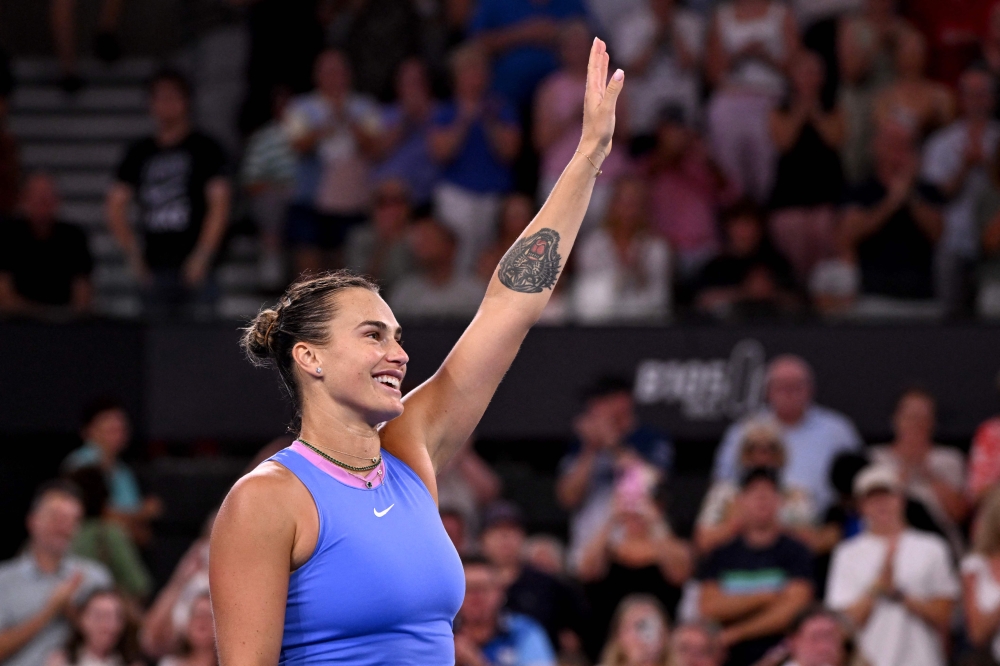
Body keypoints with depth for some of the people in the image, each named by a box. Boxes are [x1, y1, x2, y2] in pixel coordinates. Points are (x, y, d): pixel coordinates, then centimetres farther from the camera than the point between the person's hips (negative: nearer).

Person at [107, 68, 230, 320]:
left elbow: (219, 205, -3)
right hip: (154, 268, 4)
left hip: (192, 267, -4)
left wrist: (202, 255, -11)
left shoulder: (204, 148, 4)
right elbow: (115, 205, 16)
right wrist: (133, 252, 6)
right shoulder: (140, 153, 15)